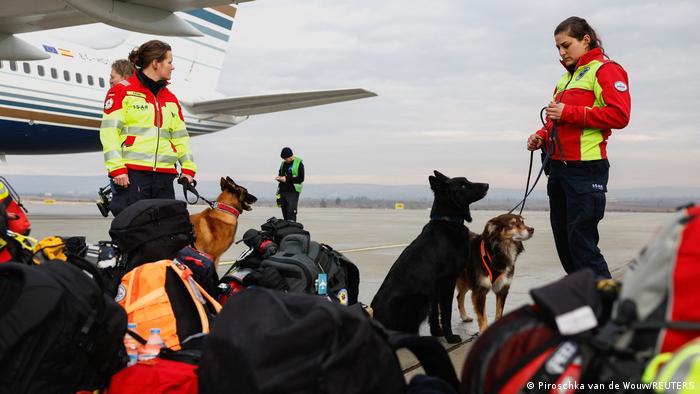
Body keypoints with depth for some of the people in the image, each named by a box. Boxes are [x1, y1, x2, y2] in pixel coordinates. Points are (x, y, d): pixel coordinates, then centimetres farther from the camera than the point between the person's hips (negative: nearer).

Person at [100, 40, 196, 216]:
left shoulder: (171, 99, 21)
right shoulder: (122, 91, 2)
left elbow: (180, 136, 21)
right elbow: (109, 131, -5)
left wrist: (188, 168, 9)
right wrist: (117, 168, -14)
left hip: (164, 175, 6)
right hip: (131, 175, -6)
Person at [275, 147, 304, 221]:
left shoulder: (299, 163, -5)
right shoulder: (283, 163, 15)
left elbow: (301, 178, -12)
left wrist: (287, 179, -17)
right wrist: (279, 178, 2)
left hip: (293, 191, -7)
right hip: (282, 190, 7)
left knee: (291, 213, -15)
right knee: (285, 213, 8)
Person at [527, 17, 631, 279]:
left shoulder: (605, 70, -4)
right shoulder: (566, 77, 20)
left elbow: (619, 115, -17)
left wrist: (569, 112, -18)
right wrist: (542, 137, 7)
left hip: (585, 170, -8)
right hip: (558, 167, 9)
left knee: (581, 242, -11)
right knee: (563, 240, 10)